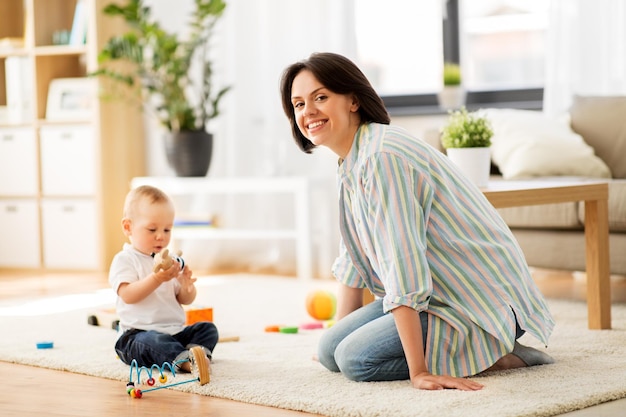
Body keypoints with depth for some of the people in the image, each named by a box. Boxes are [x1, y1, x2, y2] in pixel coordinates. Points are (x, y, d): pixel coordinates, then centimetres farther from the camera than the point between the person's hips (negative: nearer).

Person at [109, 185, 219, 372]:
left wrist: (187, 287, -9)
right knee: (156, 342, -37)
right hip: (138, 334, -7)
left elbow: (185, 300, 16)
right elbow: (128, 295, -20)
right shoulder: (124, 260, -4)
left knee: (207, 328, -8)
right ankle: (185, 361, -55)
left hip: (175, 331, 7)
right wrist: (157, 279, -31)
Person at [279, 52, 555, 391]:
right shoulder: (350, 163, 8)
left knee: (356, 358, -21)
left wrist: (418, 370, -30)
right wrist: (339, 335, 22)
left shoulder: (382, 156, -23)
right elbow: (353, 258, 18)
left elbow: (402, 263, -28)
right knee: (329, 351, 3)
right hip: (443, 294, 10)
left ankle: (491, 356, -9)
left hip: (482, 298, -10)